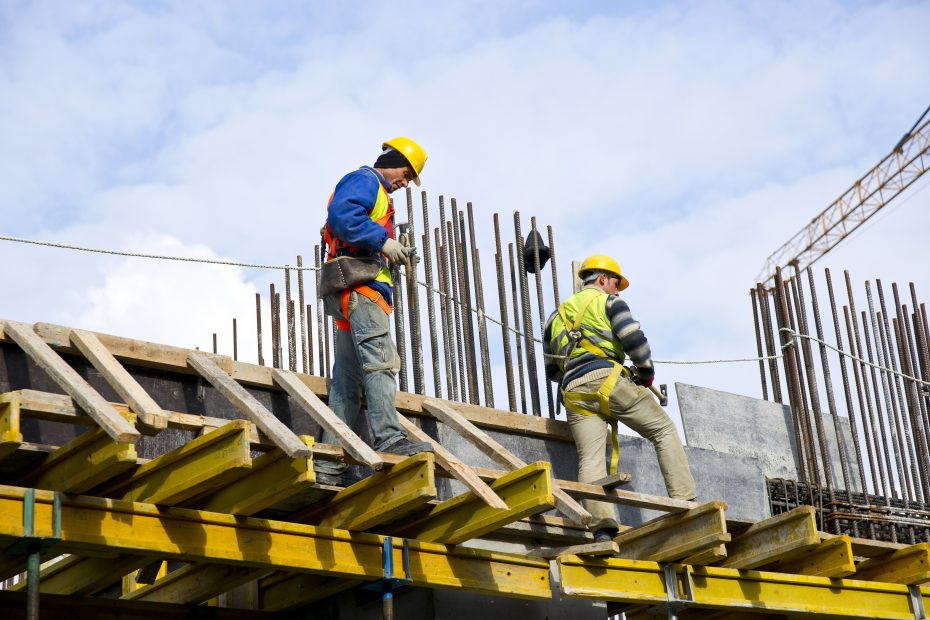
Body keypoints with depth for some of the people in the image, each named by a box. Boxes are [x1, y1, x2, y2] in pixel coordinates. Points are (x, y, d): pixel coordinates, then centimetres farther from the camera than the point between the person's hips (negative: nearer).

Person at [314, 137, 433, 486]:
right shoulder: (365, 180, 2)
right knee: (380, 361, -21)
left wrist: (391, 255, 13)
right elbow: (341, 214, -18)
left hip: (355, 296, 10)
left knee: (347, 380, 4)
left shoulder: (376, 192, 32)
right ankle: (389, 439, -33)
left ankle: (329, 464, 1)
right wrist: (383, 241, -18)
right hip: (359, 286, -10)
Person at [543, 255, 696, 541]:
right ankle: (684, 502, -5)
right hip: (607, 380, -4)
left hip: (573, 393, 5)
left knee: (590, 460, -7)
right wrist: (646, 372, 9)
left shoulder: (557, 316, 29)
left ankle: (602, 526, -27)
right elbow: (634, 339, -5)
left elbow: (551, 370, 29)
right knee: (664, 430, 7)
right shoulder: (608, 302, 12)